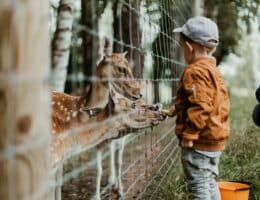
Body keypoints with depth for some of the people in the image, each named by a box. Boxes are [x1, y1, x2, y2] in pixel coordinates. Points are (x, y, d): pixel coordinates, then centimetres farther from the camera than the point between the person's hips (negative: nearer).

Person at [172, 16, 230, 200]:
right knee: (209, 182, 20)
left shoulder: (195, 71, -19)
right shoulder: (213, 70, 13)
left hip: (200, 142, -10)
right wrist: (180, 109, 21)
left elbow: (200, 108, -26)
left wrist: (189, 135, -23)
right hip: (216, 138, 10)